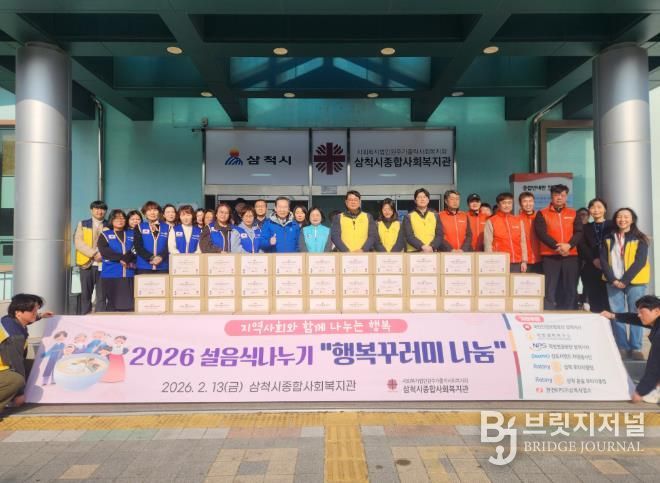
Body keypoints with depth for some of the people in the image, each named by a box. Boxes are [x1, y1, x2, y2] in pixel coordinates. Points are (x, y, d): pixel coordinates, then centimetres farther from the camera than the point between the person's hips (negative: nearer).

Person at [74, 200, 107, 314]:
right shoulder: (82, 224, 10)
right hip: (87, 264, 1)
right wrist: (94, 253, -13)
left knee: (102, 295, -1)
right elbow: (78, 242, -2)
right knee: (85, 295, 5)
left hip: (104, 264, 0)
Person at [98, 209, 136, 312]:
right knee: (113, 304, 1)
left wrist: (126, 259, -15)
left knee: (129, 303, -2)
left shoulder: (132, 234, 16)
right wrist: (122, 258, -13)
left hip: (129, 274, 1)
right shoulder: (105, 235, 11)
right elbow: (104, 251, -6)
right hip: (111, 274, -1)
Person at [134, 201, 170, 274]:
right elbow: (138, 246, -1)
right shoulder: (139, 227, 11)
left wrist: (160, 257, -17)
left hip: (163, 267, 1)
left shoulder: (167, 227, 12)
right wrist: (151, 258, -16)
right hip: (144, 267, 0)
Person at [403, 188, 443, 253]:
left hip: (432, 252, 2)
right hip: (414, 252, -2)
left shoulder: (435, 216, 15)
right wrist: (423, 247, -18)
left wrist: (432, 247, -12)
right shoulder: (408, 217, 7)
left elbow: (439, 235, 7)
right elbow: (409, 236, -5)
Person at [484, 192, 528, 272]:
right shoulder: (491, 222, 1)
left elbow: (523, 242, 12)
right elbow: (488, 244, -3)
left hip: (517, 264, 4)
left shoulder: (519, 221, 13)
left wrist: (524, 261, 6)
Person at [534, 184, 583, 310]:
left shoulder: (573, 214, 13)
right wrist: (556, 246, -19)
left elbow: (579, 232, 2)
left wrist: (569, 245, -16)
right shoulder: (542, 214, 4)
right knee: (549, 290, -1)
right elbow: (541, 232, -8)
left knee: (571, 289, 7)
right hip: (550, 256, -3)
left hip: (571, 256, 3)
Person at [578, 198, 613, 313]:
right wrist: (594, 260, -10)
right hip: (591, 269, 2)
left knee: (608, 298, -7)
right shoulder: (586, 228, 15)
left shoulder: (612, 225, 9)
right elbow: (581, 247, 5)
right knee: (594, 299, 0)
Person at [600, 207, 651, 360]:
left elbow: (640, 261, -7)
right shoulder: (608, 239, 10)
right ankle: (622, 347, 7)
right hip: (614, 282, 2)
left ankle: (635, 348, 5)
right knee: (616, 314, -1)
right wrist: (613, 279, -9)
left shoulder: (640, 239, 2)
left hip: (635, 282, -2)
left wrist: (625, 280, -14)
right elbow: (603, 260, 4)